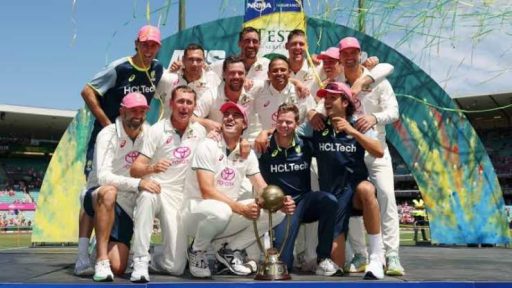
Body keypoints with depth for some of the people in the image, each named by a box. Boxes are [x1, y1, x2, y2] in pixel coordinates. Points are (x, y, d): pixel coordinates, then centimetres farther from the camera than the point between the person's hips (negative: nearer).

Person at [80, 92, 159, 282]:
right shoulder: (108, 135, -14)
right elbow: (103, 176, -26)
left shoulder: (149, 133, 1)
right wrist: (138, 183, -37)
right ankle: (101, 260, -31)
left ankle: (104, 247, 29)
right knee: (109, 192, -41)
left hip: (126, 208, 4)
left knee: (118, 268, -8)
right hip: (98, 198, -4)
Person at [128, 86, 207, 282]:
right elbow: (134, 170, -14)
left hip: (179, 197, 3)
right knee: (147, 196, -43)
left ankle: (152, 259, 27)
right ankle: (140, 262, -33)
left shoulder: (199, 131, 4)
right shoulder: (158, 130, -8)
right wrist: (152, 168, -35)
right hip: (154, 188, -2)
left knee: (176, 266, -9)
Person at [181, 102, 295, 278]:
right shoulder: (208, 146, -13)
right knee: (220, 210, -40)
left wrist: (280, 202, -22)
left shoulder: (248, 153, 5)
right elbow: (206, 191, -23)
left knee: (276, 211, -9)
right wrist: (241, 208, -33)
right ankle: (197, 251, -7)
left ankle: (229, 249, 4)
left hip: (229, 213, 6)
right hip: (197, 212, -6)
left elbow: (262, 189, 0)